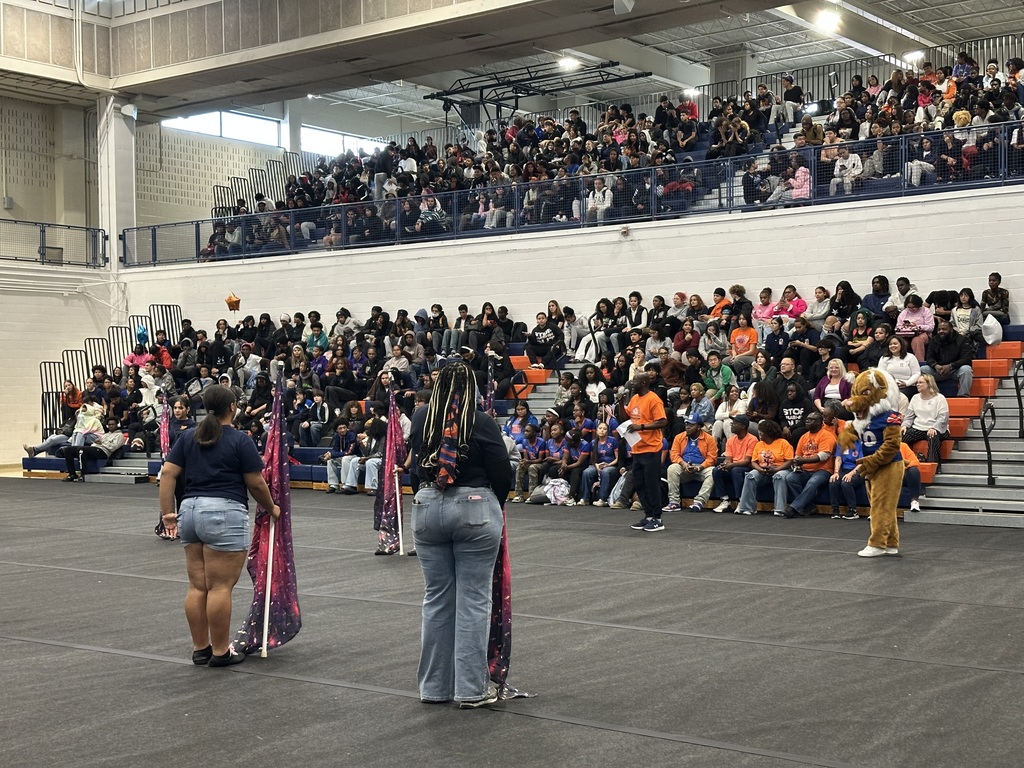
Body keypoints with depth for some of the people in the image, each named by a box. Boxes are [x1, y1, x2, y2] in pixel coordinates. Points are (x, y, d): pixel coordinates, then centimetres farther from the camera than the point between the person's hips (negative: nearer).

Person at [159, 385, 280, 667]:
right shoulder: (240, 440, -4)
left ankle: (200, 648, 17)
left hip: (190, 511, 7)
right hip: (224, 514, -6)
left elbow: (168, 474, 5)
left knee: (197, 586, 11)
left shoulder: (188, 437, 11)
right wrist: (271, 508, 13)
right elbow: (256, 484, -3)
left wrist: (167, 512, 5)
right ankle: (220, 652, 3)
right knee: (220, 587, -3)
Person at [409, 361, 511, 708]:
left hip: (427, 507, 4)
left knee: (436, 598, 12)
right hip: (474, 508, -4)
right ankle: (471, 688, 6)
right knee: (473, 600, 3)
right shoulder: (481, 423, -11)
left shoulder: (420, 419, 0)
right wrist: (495, 504, 12)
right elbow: (502, 473, -6)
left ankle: (434, 686, 19)